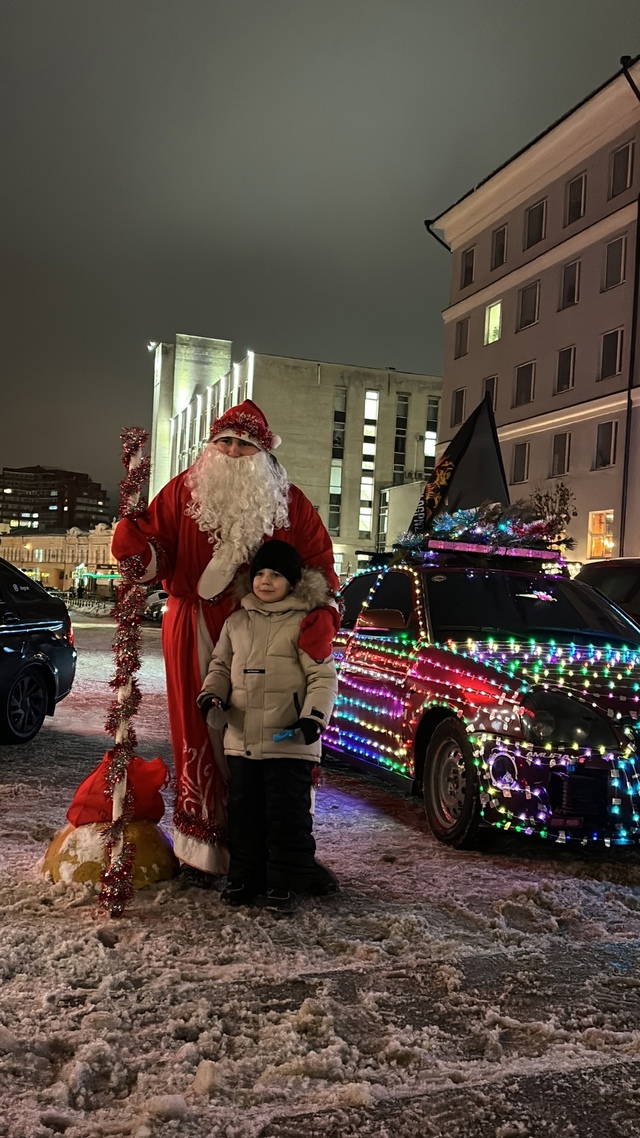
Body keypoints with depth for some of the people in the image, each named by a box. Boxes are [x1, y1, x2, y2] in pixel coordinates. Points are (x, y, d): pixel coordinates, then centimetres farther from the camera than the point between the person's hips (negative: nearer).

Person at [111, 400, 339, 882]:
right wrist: (135, 547, -19)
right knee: (200, 736, 6)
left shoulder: (288, 503, 5)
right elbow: (157, 553, 5)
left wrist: (323, 616, -14)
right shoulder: (185, 490, 6)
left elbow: (319, 563, 2)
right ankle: (201, 846, 18)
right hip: (195, 637, 1)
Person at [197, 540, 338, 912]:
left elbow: (324, 676, -7)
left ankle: (288, 882, 16)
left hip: (290, 742, -5)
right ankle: (246, 877, 28)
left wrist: (314, 716, -18)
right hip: (241, 739, 6)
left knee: (287, 814, 2)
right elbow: (221, 666, 19)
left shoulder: (304, 623, -5)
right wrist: (211, 695, 0)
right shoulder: (237, 622, 11)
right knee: (245, 812, 14)